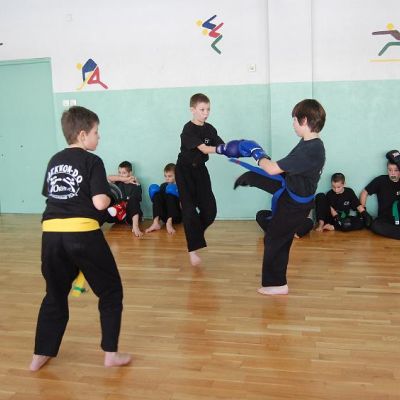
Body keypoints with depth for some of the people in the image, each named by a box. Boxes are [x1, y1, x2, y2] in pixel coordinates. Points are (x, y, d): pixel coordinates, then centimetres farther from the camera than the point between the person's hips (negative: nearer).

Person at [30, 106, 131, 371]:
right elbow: (100, 203, -12)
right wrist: (108, 197, 10)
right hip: (83, 233, -6)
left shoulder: (54, 161, 16)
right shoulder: (92, 161, -3)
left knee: (55, 294, 23)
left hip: (51, 234, 6)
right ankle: (111, 353, 15)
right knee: (110, 291, 12)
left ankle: (41, 355, 29)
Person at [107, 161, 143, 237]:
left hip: (131, 214, -4)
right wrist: (125, 179, -22)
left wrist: (125, 205, -29)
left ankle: (135, 226, -51)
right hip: (118, 213, 4)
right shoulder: (118, 182, 7)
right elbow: (109, 178, -14)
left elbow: (135, 201, -13)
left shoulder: (135, 185, -2)